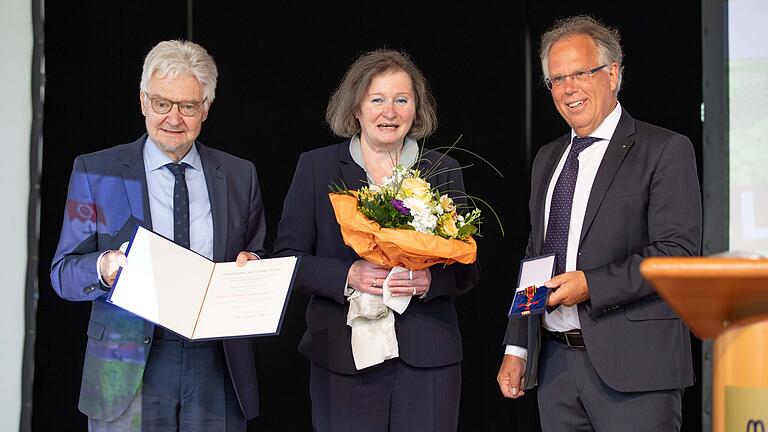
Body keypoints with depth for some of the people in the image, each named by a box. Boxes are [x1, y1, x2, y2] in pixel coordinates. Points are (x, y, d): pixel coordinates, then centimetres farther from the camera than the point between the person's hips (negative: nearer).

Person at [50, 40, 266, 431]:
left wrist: (250, 268, -8)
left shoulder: (240, 176, 10)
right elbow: (63, 274, 0)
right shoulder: (95, 172, 3)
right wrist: (105, 267, -21)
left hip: (219, 370, 2)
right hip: (129, 370, -2)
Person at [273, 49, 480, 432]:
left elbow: (468, 267, 9)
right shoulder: (316, 167, 6)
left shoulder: (444, 171, 10)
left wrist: (429, 279, -13)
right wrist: (348, 276, -15)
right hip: (342, 356, -1)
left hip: (427, 357, 1)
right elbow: (287, 256, 1)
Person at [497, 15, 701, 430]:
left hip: (632, 364, -6)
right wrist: (517, 349, 14)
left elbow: (677, 251, -12)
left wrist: (590, 285, -19)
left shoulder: (665, 150, -4)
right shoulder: (547, 159, 18)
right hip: (554, 362, 6)